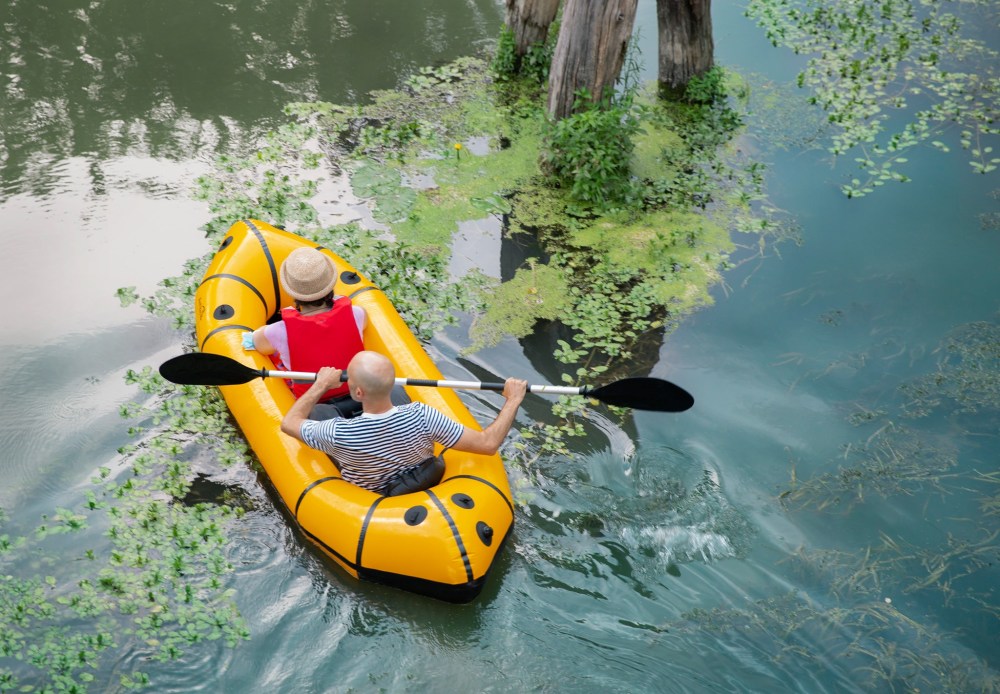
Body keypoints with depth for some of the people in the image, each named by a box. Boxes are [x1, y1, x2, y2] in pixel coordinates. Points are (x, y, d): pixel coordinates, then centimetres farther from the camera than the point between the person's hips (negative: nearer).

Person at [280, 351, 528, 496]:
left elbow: (289, 423, -18)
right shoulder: (421, 417, -37)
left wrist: (321, 384, -6)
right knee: (396, 392, 10)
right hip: (422, 486, 2)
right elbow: (488, 444, -32)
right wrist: (513, 400, -19)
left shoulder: (339, 435, -39)